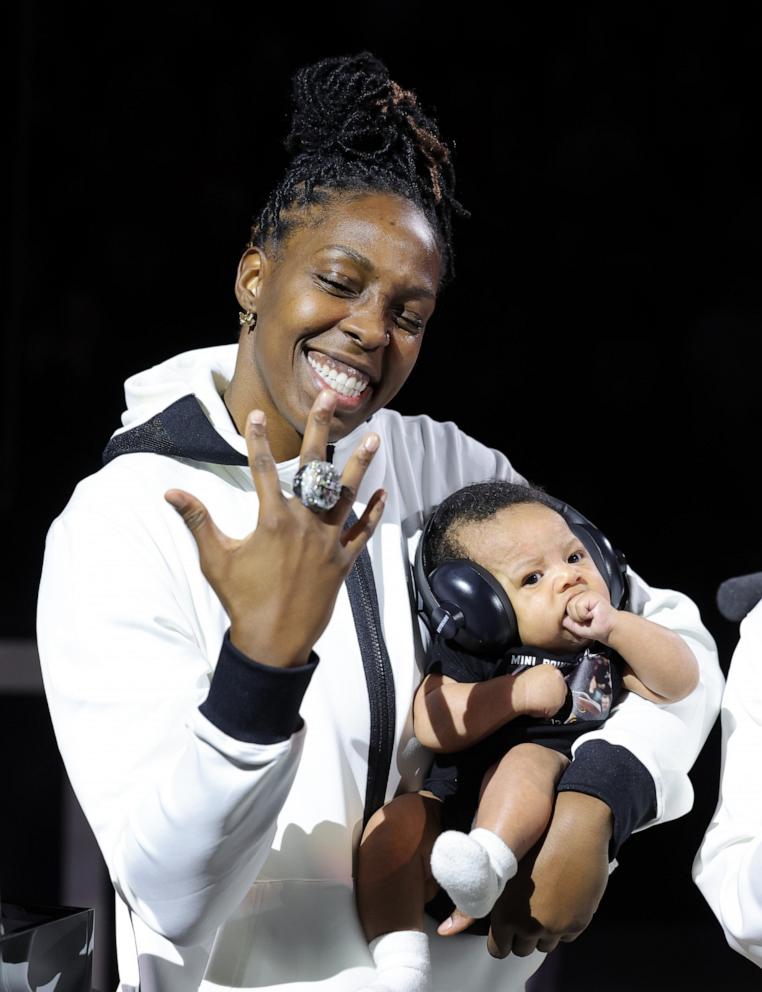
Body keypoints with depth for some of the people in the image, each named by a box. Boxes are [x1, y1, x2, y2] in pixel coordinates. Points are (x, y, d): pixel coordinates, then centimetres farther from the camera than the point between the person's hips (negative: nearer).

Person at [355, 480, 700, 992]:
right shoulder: (469, 654, 14)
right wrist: (519, 693, -7)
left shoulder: (607, 644, 19)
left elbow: (680, 681, 6)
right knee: (391, 824, -25)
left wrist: (616, 625, -5)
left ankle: (485, 866, -55)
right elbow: (433, 727, -1)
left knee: (528, 759, -32)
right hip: (453, 798, 2)